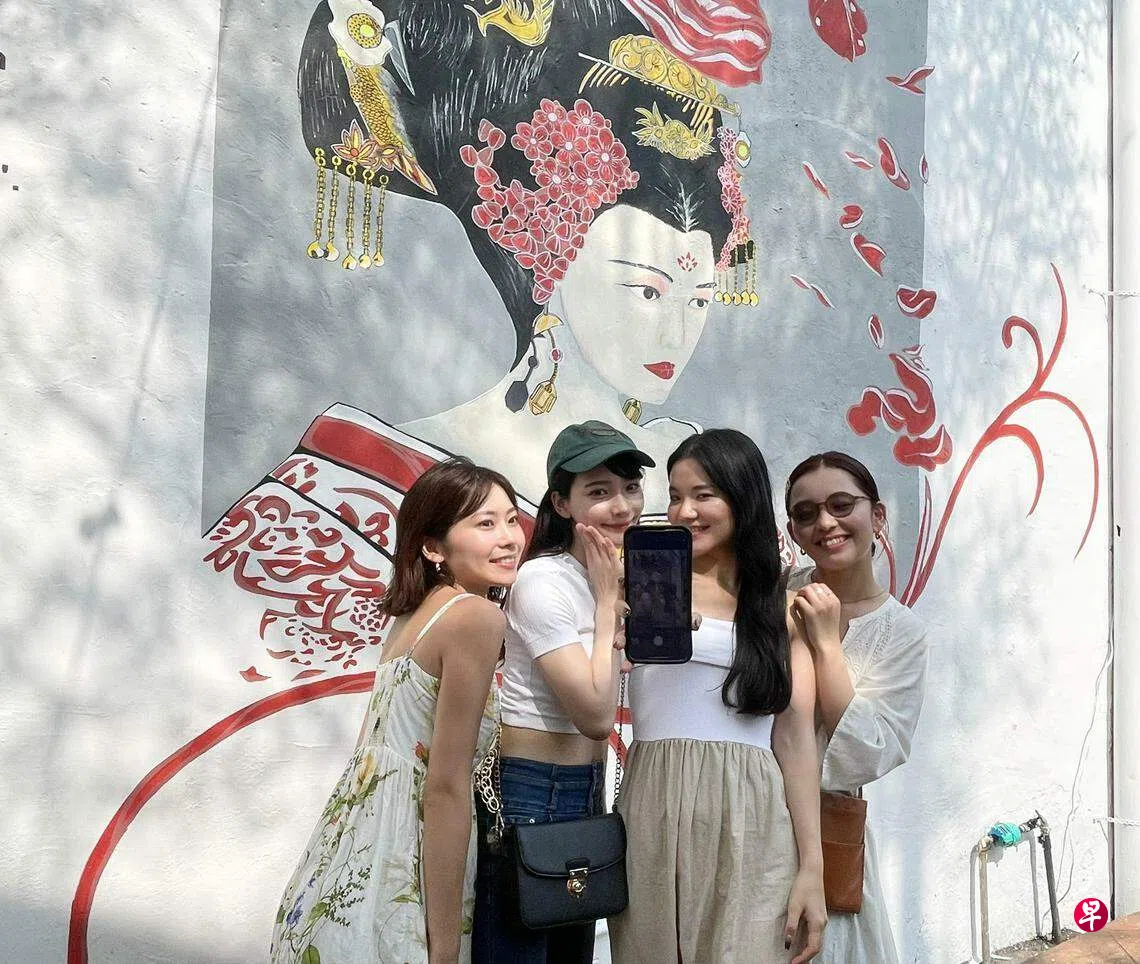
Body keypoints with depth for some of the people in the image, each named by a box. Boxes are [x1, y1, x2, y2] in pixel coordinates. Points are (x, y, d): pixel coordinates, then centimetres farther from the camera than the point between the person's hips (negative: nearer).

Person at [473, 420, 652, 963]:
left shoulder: (617, 576, 7)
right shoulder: (543, 581, -18)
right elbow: (595, 714, -21)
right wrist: (608, 600, -15)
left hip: (587, 794, 9)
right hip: (527, 796, -8)